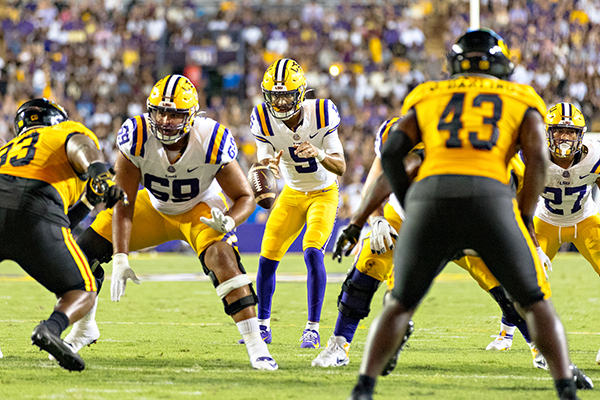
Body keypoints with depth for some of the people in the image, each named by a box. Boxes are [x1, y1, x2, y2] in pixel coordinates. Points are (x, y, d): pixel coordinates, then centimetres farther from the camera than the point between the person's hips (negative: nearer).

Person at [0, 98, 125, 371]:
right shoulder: (71, 132, 27)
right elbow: (79, 146, -3)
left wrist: (87, 200, 47)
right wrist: (98, 172, -21)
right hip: (35, 212, -4)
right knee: (83, 294, 14)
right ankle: (51, 329, -18)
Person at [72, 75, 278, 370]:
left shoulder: (211, 142, -33)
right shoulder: (137, 137, -30)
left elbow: (245, 197, -21)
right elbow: (124, 205, -25)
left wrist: (229, 222, -44)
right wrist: (120, 259, -32)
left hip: (200, 209, -3)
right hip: (154, 207, 3)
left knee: (223, 258, -30)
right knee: (87, 248, -4)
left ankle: (255, 344, -24)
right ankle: (83, 326, 22)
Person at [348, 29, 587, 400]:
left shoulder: (428, 97, 28)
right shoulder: (522, 101, 25)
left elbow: (391, 152, 14)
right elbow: (537, 157, 7)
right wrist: (525, 221, 14)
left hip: (430, 196, 1)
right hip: (491, 200, -1)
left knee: (400, 305, 18)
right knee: (536, 303, 14)